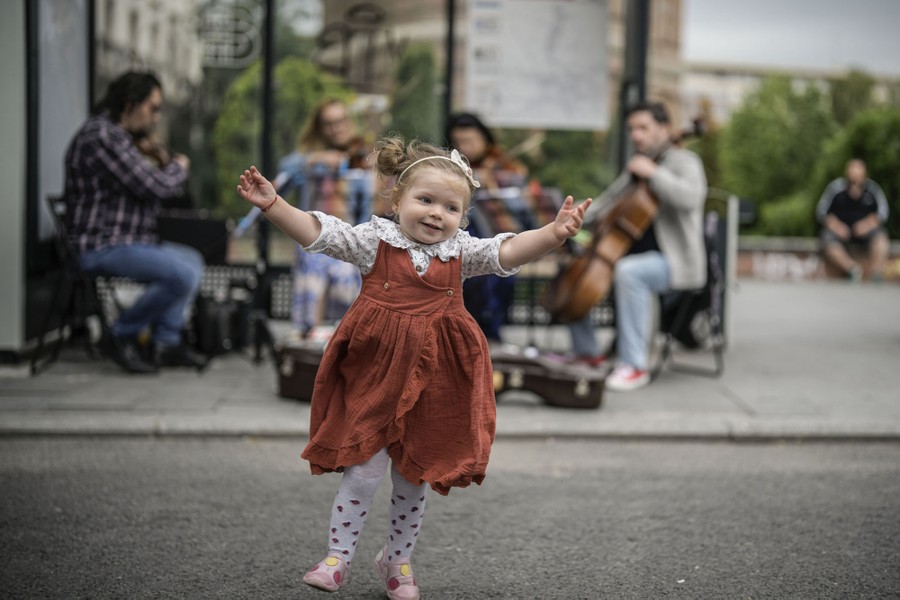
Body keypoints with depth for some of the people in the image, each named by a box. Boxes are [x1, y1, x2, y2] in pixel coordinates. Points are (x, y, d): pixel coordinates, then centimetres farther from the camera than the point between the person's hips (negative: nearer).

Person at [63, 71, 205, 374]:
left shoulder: (118, 135, 18)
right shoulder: (101, 134, -17)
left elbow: (146, 190, 22)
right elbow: (155, 187, -21)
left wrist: (164, 166, 6)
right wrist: (178, 167, -1)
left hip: (125, 240, 12)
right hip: (101, 247, -12)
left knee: (193, 261, 16)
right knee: (182, 275, -23)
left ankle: (166, 341, 9)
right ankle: (124, 335, -4)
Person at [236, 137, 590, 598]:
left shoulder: (461, 251, 4)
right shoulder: (375, 240, -3)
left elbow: (508, 251, -7)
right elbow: (317, 233, -9)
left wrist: (554, 233, -24)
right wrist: (273, 205, -21)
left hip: (432, 385, 3)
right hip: (375, 379, -3)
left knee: (415, 476, 13)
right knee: (364, 471, -2)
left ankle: (398, 558, 31)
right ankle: (338, 557, 14)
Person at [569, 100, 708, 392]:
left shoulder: (683, 161, -5)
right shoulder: (634, 166, 20)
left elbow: (691, 197, -27)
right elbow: (607, 204, 27)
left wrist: (654, 173, -26)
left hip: (674, 261, -9)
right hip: (632, 255, 9)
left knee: (628, 271, -38)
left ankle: (634, 365, -35)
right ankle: (587, 352, 6)